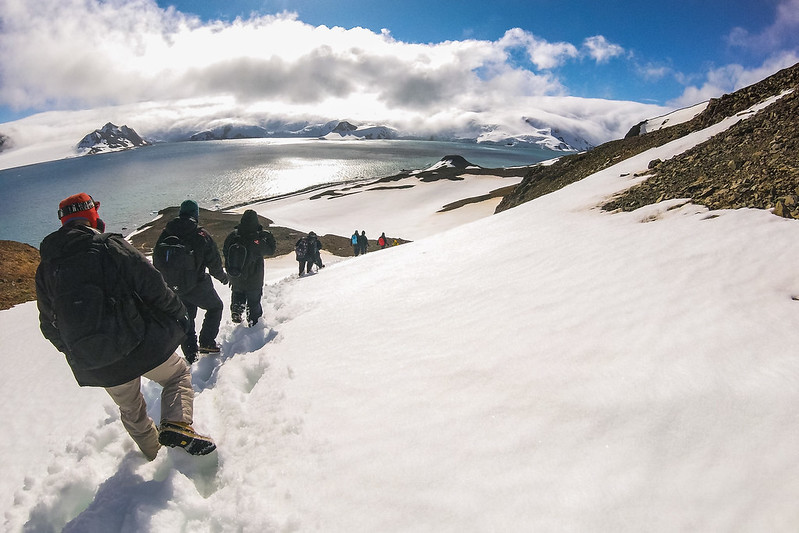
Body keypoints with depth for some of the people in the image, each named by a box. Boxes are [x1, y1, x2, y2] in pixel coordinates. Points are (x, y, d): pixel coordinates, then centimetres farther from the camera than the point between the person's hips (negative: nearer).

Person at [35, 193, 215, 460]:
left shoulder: (45, 268, 4)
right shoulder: (111, 246, -11)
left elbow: (50, 327, 10)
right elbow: (153, 287, -14)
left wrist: (76, 352, 26)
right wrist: (179, 314, 1)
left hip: (93, 366, 5)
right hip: (140, 346, -5)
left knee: (131, 410, 26)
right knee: (178, 375, 19)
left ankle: (156, 458, 43)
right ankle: (176, 425, -5)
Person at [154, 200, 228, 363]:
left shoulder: (165, 234, 0)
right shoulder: (201, 235, -13)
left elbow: (157, 261, 7)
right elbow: (214, 260, -7)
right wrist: (222, 276, 11)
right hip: (196, 285, -4)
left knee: (186, 317, 19)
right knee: (215, 306, 19)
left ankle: (190, 353, 21)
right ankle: (206, 342, 12)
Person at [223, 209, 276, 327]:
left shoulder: (232, 236, -12)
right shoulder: (257, 241, -26)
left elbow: (225, 252, 2)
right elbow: (270, 250, -9)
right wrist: (269, 236, 5)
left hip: (234, 278, 4)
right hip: (253, 281, -3)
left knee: (237, 294, 33)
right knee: (254, 302, 16)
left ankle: (236, 313, 24)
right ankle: (253, 323, 26)